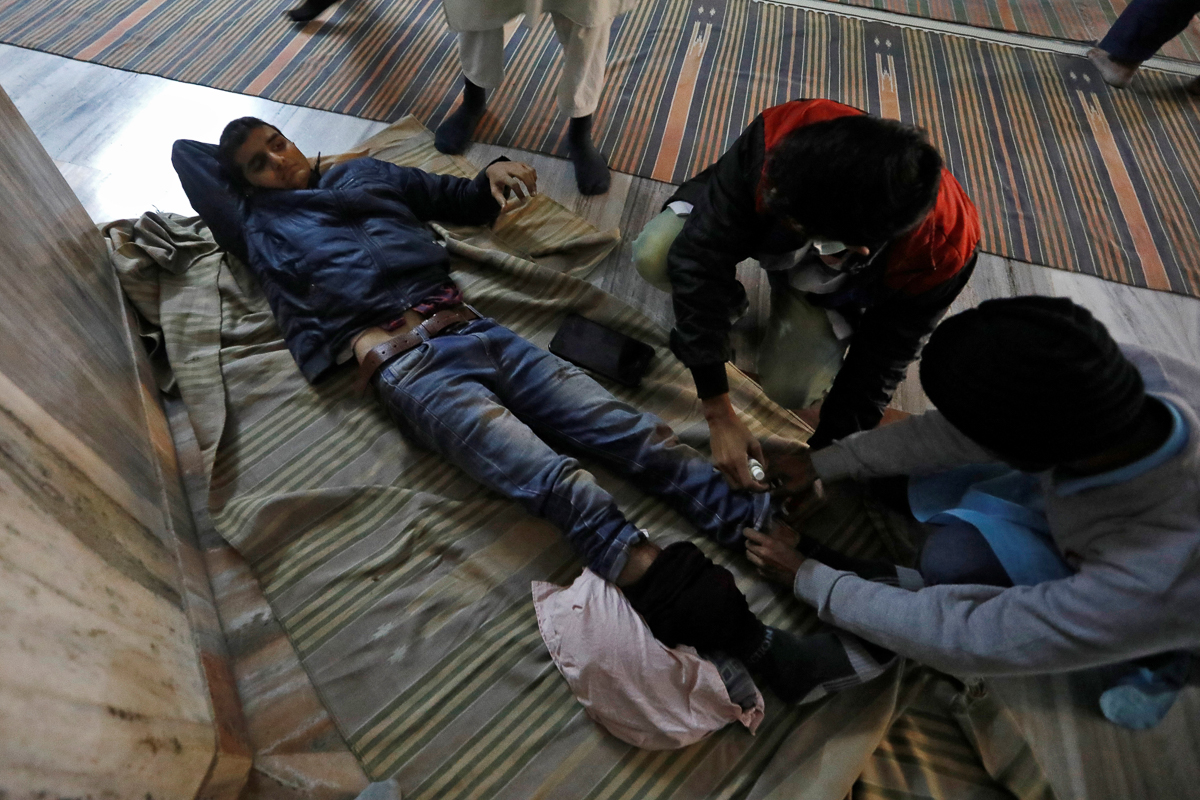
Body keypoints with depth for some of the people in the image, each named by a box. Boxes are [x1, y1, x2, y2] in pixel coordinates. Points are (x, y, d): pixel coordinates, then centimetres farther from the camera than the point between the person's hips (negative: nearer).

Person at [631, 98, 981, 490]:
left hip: (830, 285, 0)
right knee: (653, 256, -29)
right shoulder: (777, 136, -41)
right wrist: (719, 414, -37)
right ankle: (728, 304, 5)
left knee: (791, 389, -21)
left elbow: (879, 359, -20)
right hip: (746, 221, 0)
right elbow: (701, 258, -37)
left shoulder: (940, 250, -35)